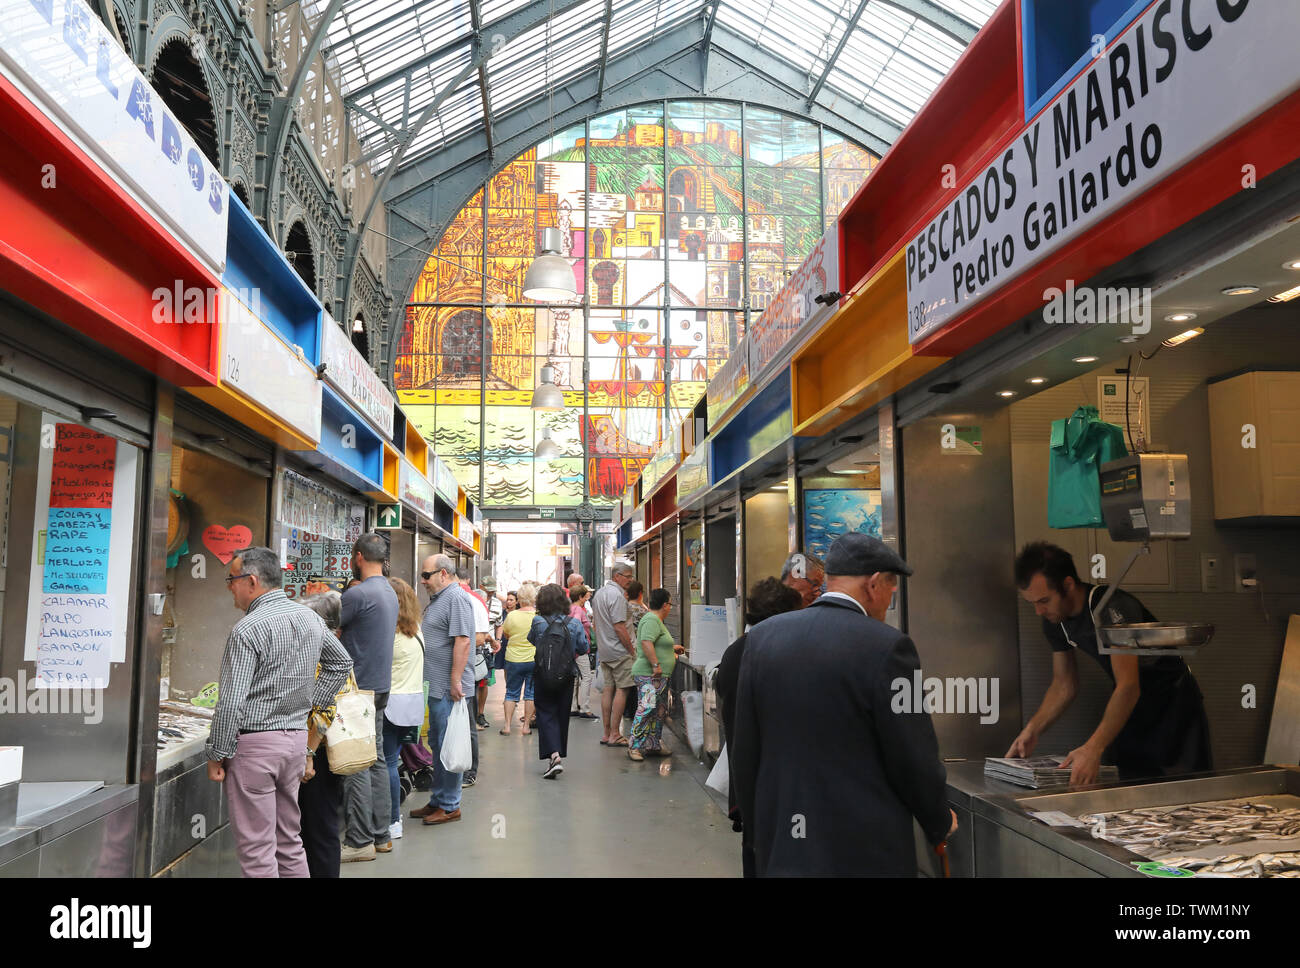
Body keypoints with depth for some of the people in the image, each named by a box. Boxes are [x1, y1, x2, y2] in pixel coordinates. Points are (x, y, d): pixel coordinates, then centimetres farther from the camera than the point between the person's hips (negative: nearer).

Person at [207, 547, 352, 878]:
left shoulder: (247, 630, -16)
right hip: (297, 738, 7)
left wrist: (216, 755, -9)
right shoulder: (311, 618, 6)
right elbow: (341, 663, 20)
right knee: (289, 841, 18)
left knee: (256, 849, 2)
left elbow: (231, 703, -18)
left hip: (255, 742, -7)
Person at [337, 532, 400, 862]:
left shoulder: (358, 594, -17)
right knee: (376, 759, 13)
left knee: (356, 765, -3)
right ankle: (380, 835, 19)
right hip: (380, 686, 9)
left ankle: (359, 841, 2)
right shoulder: (390, 592, 12)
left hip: (358, 688, -9)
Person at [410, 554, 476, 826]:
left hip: (449, 688, -10)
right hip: (435, 687, 10)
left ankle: (449, 806, 8)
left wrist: (455, 681, -24)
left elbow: (462, 641, -22)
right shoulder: (437, 599, 17)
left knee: (447, 747, -2)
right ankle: (438, 801, 27)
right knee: (437, 744, 17)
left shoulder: (456, 598, -15)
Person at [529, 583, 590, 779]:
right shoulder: (574, 623, -7)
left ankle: (554, 756, -15)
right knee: (562, 715, 15)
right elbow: (584, 648, 1)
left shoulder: (538, 622, -12)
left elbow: (531, 640, 6)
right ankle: (559, 754, 25)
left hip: (543, 676, -2)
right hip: (567, 676, 2)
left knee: (546, 714, 2)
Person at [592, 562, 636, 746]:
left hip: (603, 651, 9)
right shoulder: (617, 595, -16)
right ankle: (615, 734, -3)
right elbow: (619, 628, -21)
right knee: (621, 689, -4)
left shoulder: (598, 594, 15)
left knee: (608, 689, 10)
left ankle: (607, 733, 13)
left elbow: (595, 624, 21)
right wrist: (632, 650, -14)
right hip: (619, 651, -9)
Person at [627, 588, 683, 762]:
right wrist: (656, 665, -28)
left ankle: (654, 746, 19)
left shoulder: (656, 620, 20)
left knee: (659, 712, 13)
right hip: (649, 675, -11)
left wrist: (672, 648, 42)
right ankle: (634, 747, -9)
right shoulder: (652, 620, -14)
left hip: (660, 676, 11)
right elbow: (646, 643, -27)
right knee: (646, 709, -13)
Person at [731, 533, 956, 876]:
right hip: (865, 850, -4)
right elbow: (914, 761, -10)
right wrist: (941, 822, 10)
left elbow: (744, 751, 4)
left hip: (780, 847, 5)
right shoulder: (886, 646, -15)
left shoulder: (762, 636, 0)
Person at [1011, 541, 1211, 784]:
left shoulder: (1114, 609, -31)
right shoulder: (1055, 620, -6)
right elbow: (1064, 684, 3)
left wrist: (1093, 748, -48)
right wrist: (1033, 728, -12)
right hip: (1130, 709, 6)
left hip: (1173, 707, -6)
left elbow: (1128, 687, -39)